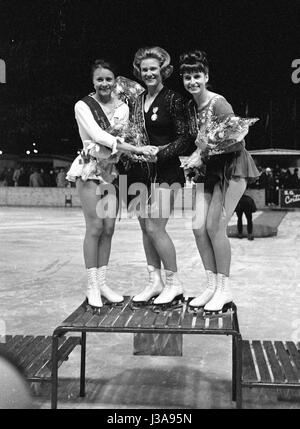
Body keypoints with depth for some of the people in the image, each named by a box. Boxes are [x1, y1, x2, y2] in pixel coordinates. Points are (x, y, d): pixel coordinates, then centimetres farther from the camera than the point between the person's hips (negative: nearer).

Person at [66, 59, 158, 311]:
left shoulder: (123, 107, 10)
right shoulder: (83, 106, -4)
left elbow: (124, 137, 5)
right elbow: (99, 136, -16)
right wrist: (137, 149, -23)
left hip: (113, 170, 4)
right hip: (90, 168, -4)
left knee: (109, 228, 4)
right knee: (95, 227, -7)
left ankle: (102, 283, 14)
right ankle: (92, 286, 2)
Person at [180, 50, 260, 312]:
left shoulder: (219, 103, -17)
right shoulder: (190, 107, 6)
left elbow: (236, 140, -20)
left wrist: (203, 156, -18)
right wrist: (196, 156, -4)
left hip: (231, 167, -7)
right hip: (209, 170, 7)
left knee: (215, 227, -11)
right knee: (199, 228, -1)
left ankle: (224, 289, 3)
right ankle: (212, 285, 12)